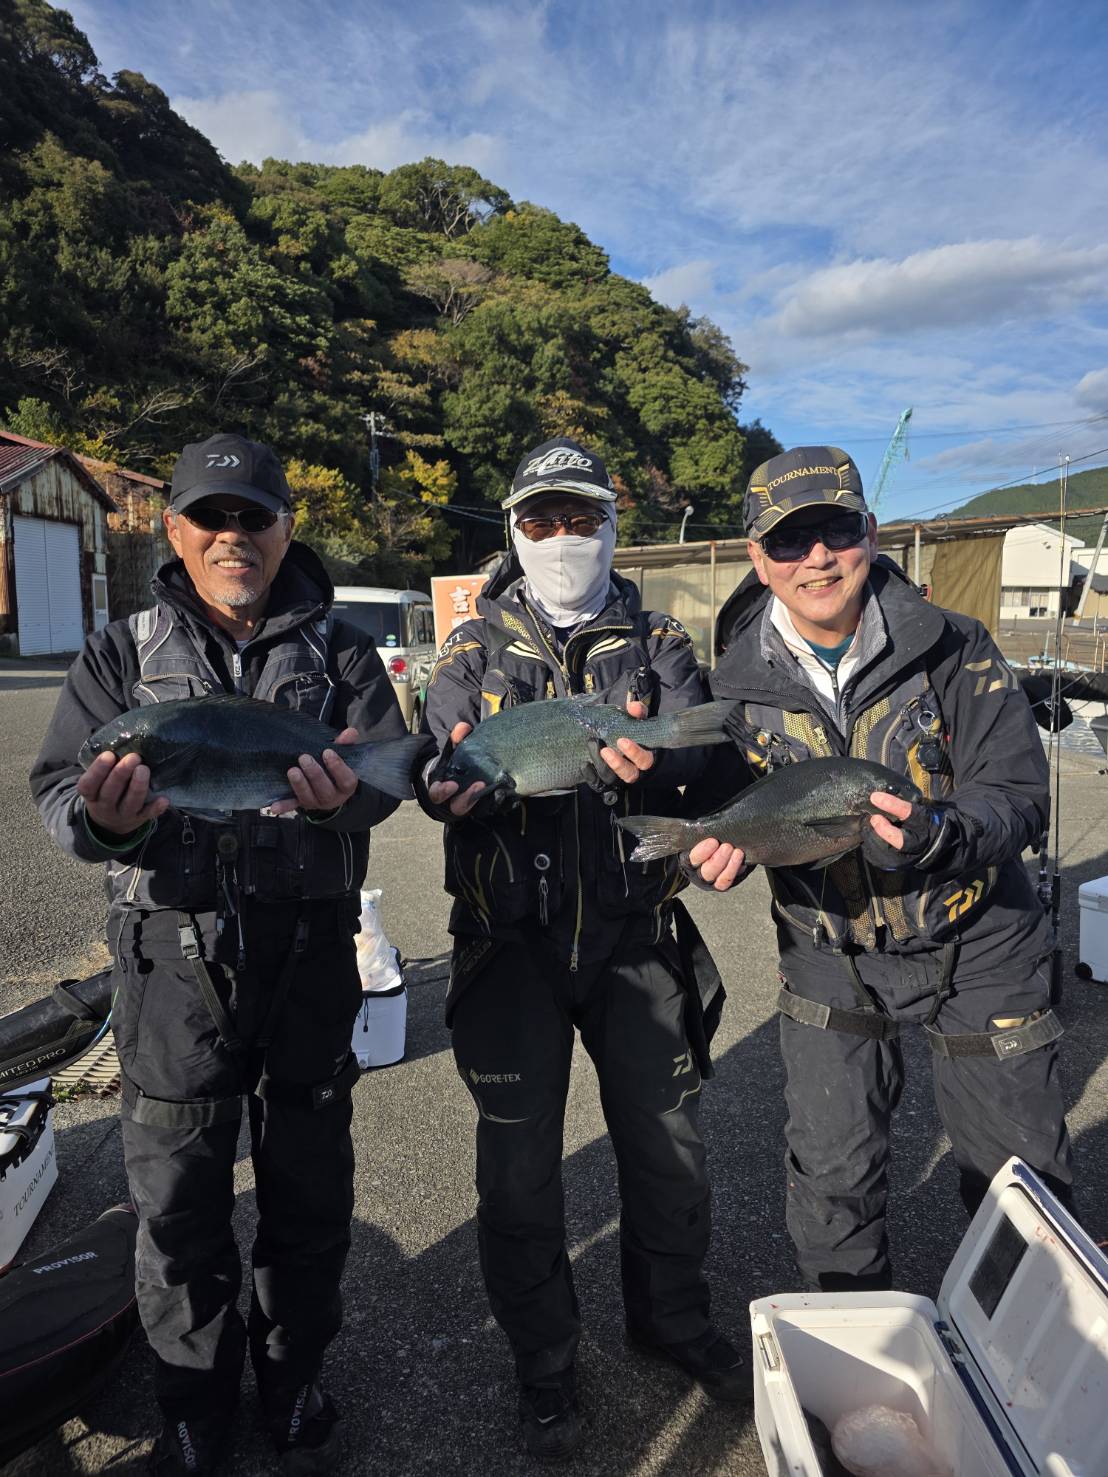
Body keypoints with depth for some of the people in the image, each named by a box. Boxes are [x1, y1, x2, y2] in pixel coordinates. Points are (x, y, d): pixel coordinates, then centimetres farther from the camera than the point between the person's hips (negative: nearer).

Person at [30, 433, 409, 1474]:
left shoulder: (338, 649, 5)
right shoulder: (123, 651, 6)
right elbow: (56, 790, -2)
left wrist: (344, 793, -30)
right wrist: (101, 819, -26)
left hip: (307, 949, 0)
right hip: (173, 952, 0)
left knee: (309, 1181, 14)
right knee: (175, 1191, 12)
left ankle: (295, 1379, 40)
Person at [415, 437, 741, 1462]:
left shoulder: (658, 643, 6)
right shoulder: (475, 651, 5)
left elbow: (694, 743, -10)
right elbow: (439, 767, -6)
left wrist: (641, 760, -34)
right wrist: (456, 783, -31)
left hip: (636, 934, 1)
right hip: (513, 938, 0)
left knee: (667, 1141, 14)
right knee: (521, 1161, 9)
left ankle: (672, 1318, 43)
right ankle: (544, 1358, 35)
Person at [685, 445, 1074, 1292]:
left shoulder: (953, 649, -14)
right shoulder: (740, 683, -9)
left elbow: (1019, 795, -17)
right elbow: (718, 804, -3)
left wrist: (936, 835, -39)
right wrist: (717, 848, -27)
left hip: (978, 953, -1)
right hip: (831, 961, 1)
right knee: (830, 1187, 13)